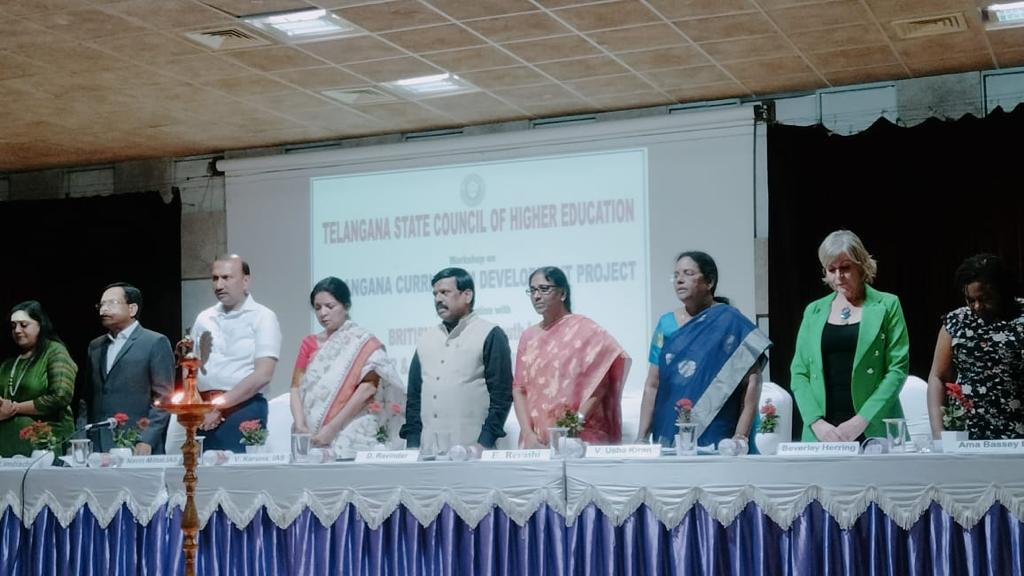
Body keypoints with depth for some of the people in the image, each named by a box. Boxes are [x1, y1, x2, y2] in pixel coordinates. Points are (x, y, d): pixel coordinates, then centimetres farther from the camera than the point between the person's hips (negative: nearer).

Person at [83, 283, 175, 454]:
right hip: (98, 449, 5)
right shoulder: (95, 346, 18)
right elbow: (89, 398, 18)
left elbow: (163, 397, -6)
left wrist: (147, 441, -13)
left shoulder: (155, 343, -1)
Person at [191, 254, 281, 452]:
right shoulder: (204, 318, 15)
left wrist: (219, 406, -11)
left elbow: (263, 375, -10)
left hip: (243, 408, -5)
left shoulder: (262, 317, -1)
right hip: (204, 416, 5)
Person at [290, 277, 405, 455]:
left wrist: (332, 428, -15)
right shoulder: (309, 344, 15)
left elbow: (367, 388, -10)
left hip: (353, 435, -4)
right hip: (312, 437, 4)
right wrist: (300, 425, -9)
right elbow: (297, 387, 8)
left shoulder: (365, 343, 1)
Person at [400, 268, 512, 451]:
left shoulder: (490, 336, 1)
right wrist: (412, 445, 7)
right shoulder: (426, 340, 17)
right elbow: (414, 396, 17)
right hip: (427, 449, 5)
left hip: (470, 449, -5)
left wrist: (484, 443, -14)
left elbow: (501, 395, -6)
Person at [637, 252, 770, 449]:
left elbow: (751, 382, -7)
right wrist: (642, 438, 4)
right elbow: (652, 386, 10)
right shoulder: (666, 324, 10)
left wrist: (741, 436, -14)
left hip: (716, 440, -3)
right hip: (669, 439, 3)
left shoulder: (731, 322, -2)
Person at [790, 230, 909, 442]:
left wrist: (862, 420, -11)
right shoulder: (813, 311, 13)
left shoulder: (886, 306, 5)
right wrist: (816, 422, -6)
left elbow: (898, 369, -2)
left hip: (874, 432, -2)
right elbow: (798, 373, 10)